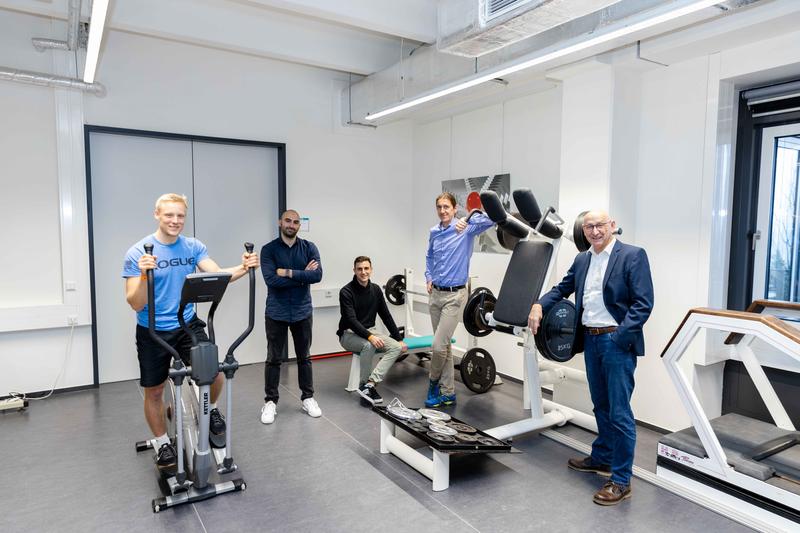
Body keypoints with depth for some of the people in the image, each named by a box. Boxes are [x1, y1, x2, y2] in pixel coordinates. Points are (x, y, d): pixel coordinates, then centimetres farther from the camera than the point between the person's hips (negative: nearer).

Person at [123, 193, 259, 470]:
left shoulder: (194, 247, -2)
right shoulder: (137, 253, -13)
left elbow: (217, 275, -15)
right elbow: (135, 304, -17)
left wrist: (243, 268, -34)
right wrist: (145, 276, -36)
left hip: (188, 325, 2)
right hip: (152, 331, -2)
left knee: (214, 375, -13)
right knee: (154, 392, 11)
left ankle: (210, 408, 21)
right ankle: (163, 444, 35)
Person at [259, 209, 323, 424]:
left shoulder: (309, 248, 0)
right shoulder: (269, 249, -5)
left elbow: (317, 275, -14)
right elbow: (271, 280, -19)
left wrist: (289, 272, -18)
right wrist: (302, 276, -14)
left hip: (302, 312, 2)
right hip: (276, 313, -1)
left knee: (304, 357, 13)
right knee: (274, 359, 8)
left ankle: (308, 398, 26)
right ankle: (270, 402, 21)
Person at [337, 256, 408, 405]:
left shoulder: (376, 290, 2)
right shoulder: (346, 292, -16)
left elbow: (386, 316, 9)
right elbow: (351, 320, -24)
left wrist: (399, 339, 6)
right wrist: (370, 336, -38)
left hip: (369, 331, 6)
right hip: (349, 334, -6)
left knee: (396, 347, -18)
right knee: (369, 345, -38)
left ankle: (370, 384, -30)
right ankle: (364, 384, -19)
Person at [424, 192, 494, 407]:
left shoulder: (465, 229, -9)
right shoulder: (434, 232, 9)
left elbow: (491, 220, -23)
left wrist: (468, 220, -35)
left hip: (454, 295, -6)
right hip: (435, 293, 6)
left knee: (439, 345, -8)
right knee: (444, 345, 12)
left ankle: (434, 381, 21)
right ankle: (447, 392, 23)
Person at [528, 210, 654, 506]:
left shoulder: (633, 256, -8)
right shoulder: (581, 260, 11)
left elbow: (643, 304, -13)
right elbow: (563, 288, 19)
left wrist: (618, 339, -19)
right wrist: (540, 305, 0)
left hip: (617, 341, -6)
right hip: (590, 339, 7)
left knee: (619, 412, -1)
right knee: (601, 406, 20)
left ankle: (621, 480, 10)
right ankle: (601, 458, 37)